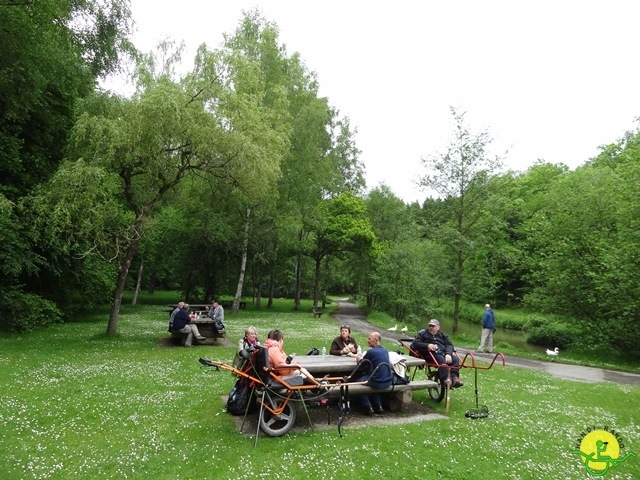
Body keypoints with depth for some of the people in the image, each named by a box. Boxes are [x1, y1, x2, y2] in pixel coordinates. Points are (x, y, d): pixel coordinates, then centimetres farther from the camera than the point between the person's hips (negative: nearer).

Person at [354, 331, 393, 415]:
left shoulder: (371, 351, -16)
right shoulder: (385, 350, 7)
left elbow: (361, 365, -4)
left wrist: (359, 359, 16)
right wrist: (363, 358, 20)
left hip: (378, 383, -7)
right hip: (388, 382, 7)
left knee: (358, 379, 16)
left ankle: (368, 408, 15)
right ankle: (378, 406, 32)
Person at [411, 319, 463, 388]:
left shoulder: (442, 335, 26)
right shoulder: (423, 334, 19)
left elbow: (449, 345, 10)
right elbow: (415, 343, 5)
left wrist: (448, 354, -13)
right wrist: (427, 345, -12)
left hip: (444, 353, 4)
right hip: (431, 353, -3)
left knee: (455, 359, -26)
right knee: (442, 361, -35)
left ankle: (455, 378, -29)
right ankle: (445, 380, -37)